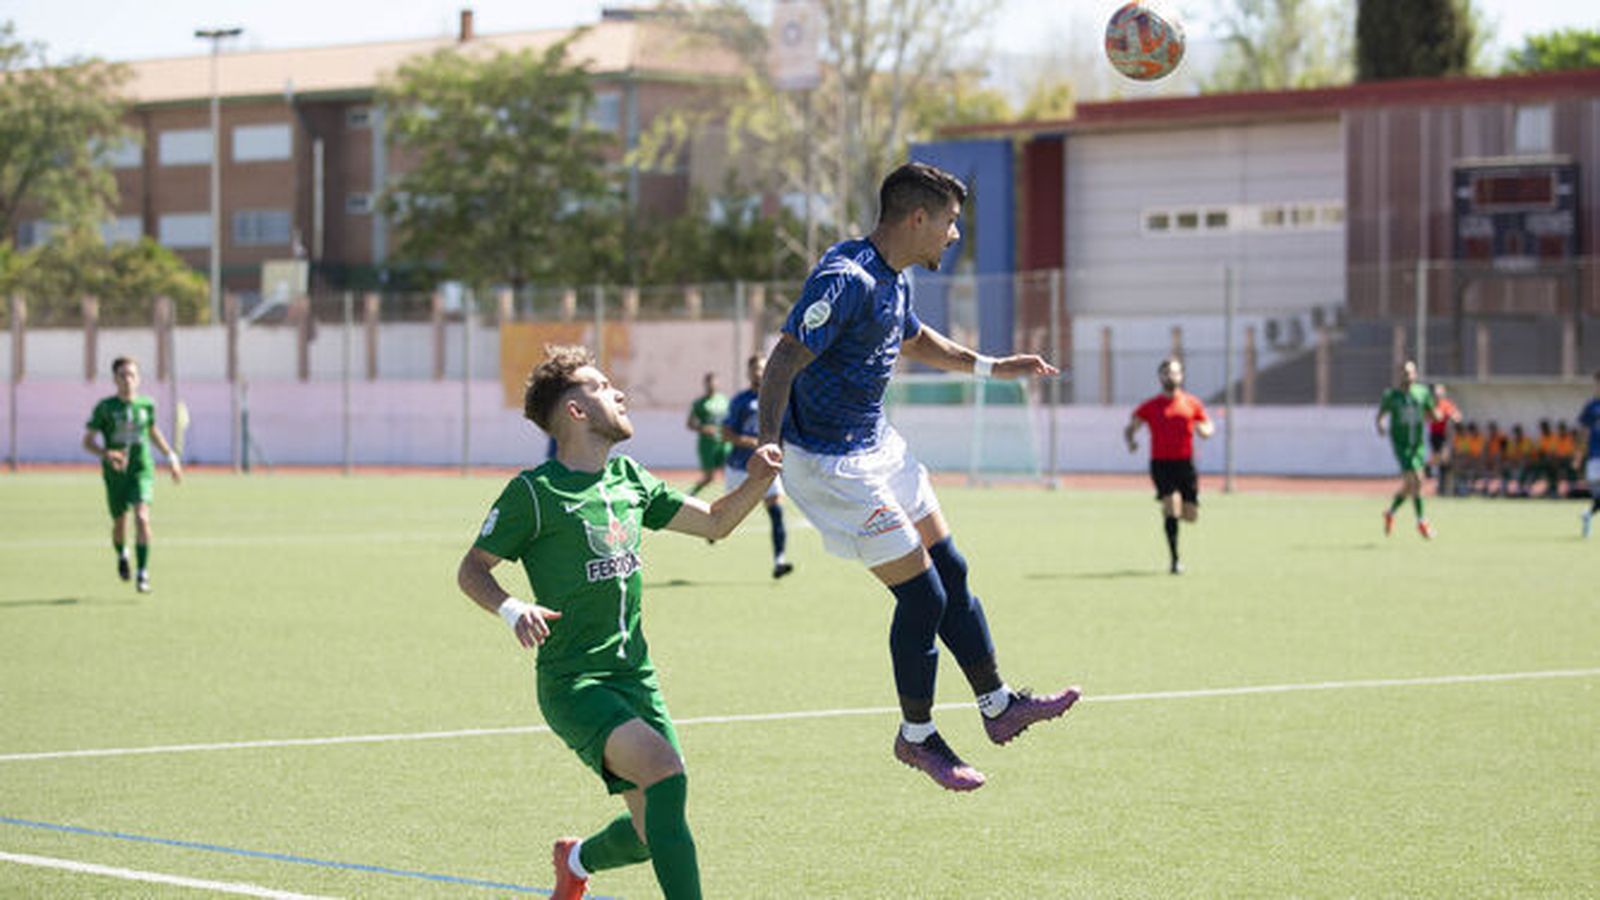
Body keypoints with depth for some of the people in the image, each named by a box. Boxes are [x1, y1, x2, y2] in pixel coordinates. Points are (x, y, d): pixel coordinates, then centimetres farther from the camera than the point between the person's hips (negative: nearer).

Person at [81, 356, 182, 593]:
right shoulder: (105, 407, -6)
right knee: (120, 523, 12)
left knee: (142, 517, -20)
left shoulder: (146, 404, 2)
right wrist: (106, 454, -23)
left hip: (142, 470, 0)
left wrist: (171, 456, 22)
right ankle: (122, 556, 47)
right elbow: (88, 441, -4)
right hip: (115, 473, 0)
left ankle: (143, 574, -19)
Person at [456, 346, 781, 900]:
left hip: (635, 676, 7)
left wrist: (756, 482, 1)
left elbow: (713, 522, 20)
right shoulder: (534, 492, -9)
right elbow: (471, 570, -4)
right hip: (573, 683, -7)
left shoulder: (629, 479, 12)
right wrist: (512, 610, -23)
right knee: (664, 770, -29)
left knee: (654, 827, 5)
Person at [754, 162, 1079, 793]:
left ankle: (998, 706, 27)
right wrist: (768, 440, -43)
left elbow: (915, 340, 29)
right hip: (830, 464, -10)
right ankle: (917, 736, 12)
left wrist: (991, 367, 31)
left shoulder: (894, 280, 7)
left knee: (950, 572, 14)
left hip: (878, 447, 10)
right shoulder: (844, 280, -24)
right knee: (922, 596, -6)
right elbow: (784, 361, -30)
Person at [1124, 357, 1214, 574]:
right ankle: (1174, 560, -12)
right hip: (1161, 464, -2)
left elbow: (1208, 428, 16)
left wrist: (1203, 429, -9)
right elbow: (1130, 428, 9)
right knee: (1171, 505, -20)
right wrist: (1130, 441, -14)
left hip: (1185, 463, 2)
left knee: (1191, 516, -2)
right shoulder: (1150, 406, 4)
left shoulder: (1192, 403, 9)